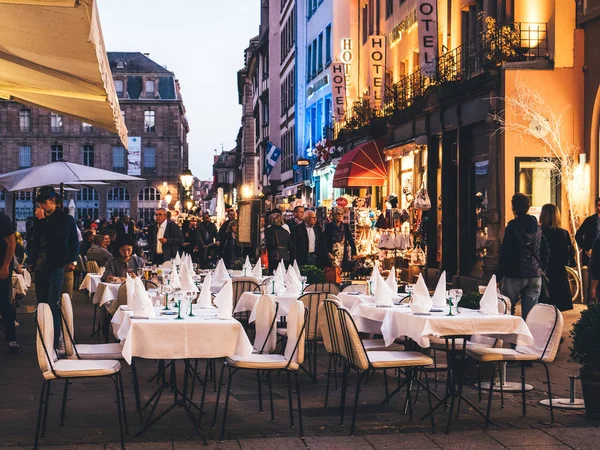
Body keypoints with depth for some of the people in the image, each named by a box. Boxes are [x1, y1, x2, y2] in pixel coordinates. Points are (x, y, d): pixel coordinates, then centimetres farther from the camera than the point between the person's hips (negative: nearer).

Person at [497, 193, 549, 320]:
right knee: (530, 314, 6)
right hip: (535, 276, 6)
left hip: (515, 276, -5)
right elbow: (546, 251, 14)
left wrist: (498, 276, -6)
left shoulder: (512, 227, -11)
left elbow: (505, 254, -12)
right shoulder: (537, 228, 8)